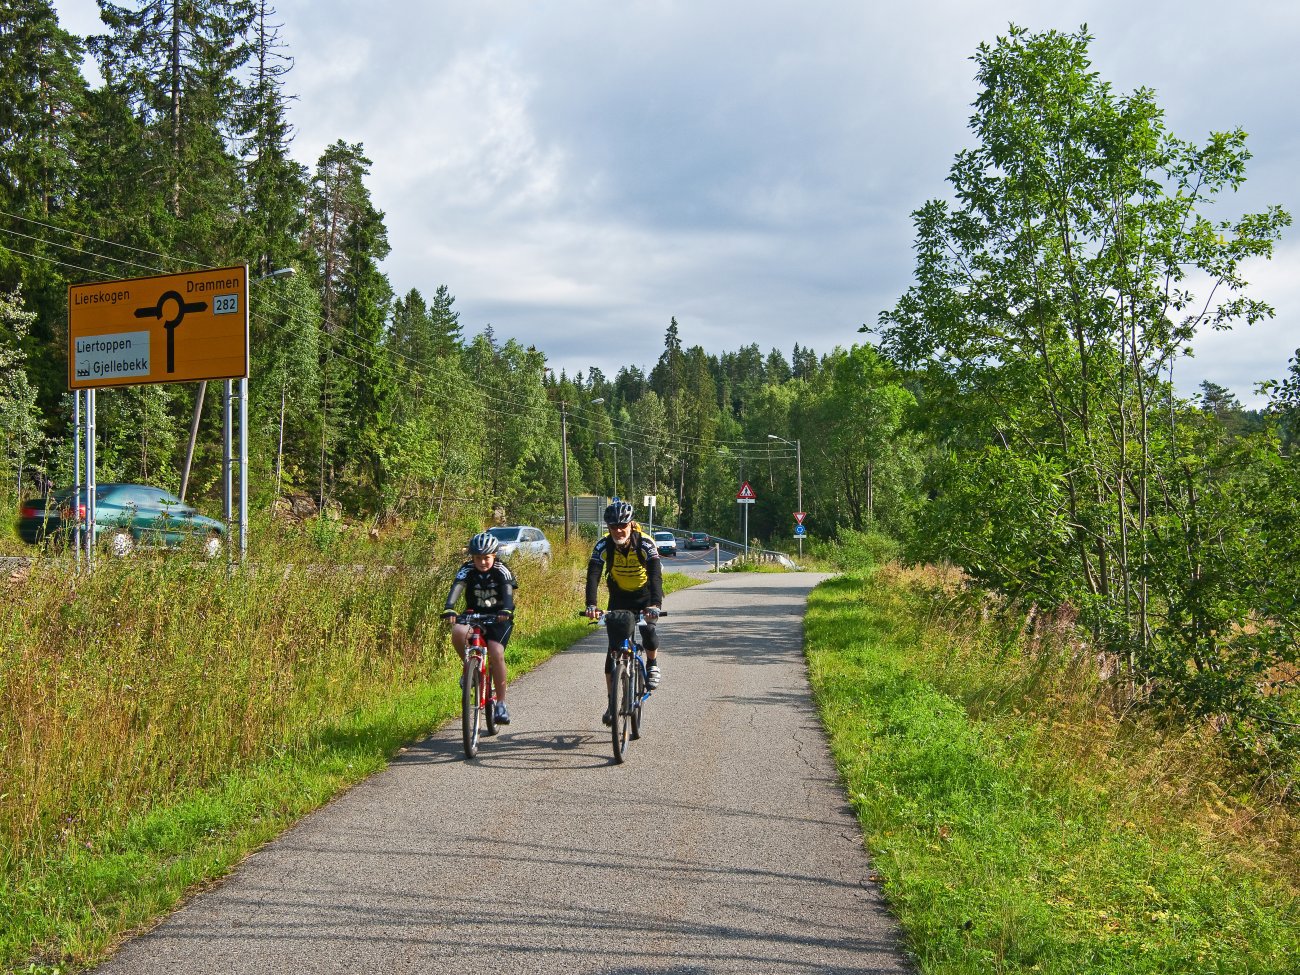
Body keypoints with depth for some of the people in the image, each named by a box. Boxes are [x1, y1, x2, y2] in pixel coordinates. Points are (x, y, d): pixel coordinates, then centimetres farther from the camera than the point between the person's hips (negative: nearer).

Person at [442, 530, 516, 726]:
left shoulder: (501, 571, -13)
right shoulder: (467, 570, -11)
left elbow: (508, 593, -28)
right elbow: (456, 589, -26)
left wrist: (506, 610, -50)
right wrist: (449, 609, -47)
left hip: (499, 617, -2)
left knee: (496, 654, -23)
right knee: (458, 632, -32)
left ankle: (501, 703, -10)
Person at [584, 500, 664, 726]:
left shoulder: (645, 544, -27)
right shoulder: (603, 546, -21)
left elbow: (656, 575, -38)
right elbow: (593, 576, -31)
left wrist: (655, 605, -54)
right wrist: (591, 606, -48)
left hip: (645, 595, -2)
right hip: (619, 597, 2)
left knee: (648, 630, -29)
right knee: (614, 647, -6)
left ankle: (652, 665, 2)